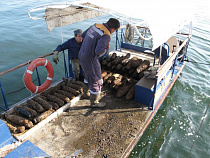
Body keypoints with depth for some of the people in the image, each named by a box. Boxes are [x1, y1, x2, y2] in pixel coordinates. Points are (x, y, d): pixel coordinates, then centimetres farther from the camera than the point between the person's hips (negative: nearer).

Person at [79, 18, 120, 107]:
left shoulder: (95, 26, 5)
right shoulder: (106, 36, -21)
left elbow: (83, 36, 17)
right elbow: (98, 51, -31)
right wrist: (106, 49, -10)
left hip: (82, 55, 9)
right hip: (90, 60, -9)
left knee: (89, 73, 34)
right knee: (96, 81, 9)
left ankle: (86, 89, 57)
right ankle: (94, 102, 27)